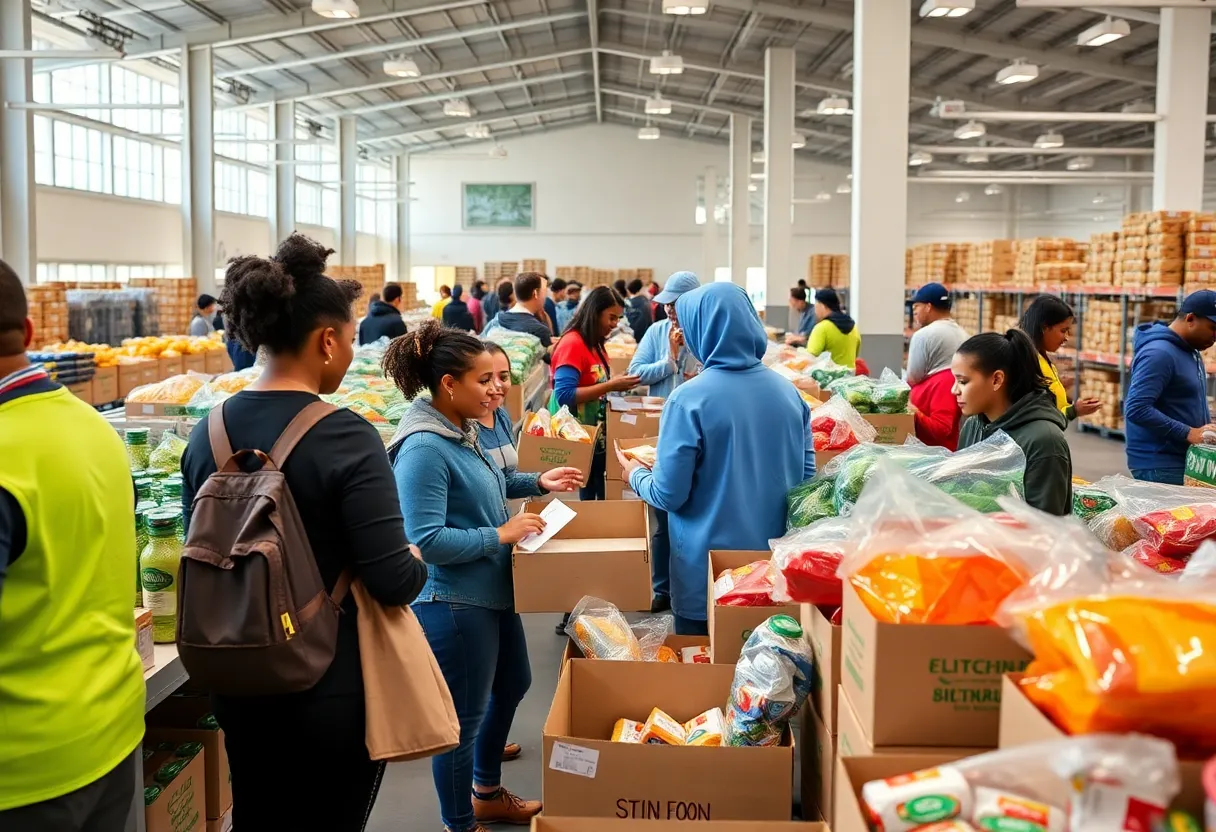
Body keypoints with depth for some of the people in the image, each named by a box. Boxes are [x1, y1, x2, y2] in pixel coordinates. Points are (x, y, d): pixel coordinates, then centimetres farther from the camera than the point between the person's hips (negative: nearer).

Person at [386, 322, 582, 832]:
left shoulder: (461, 431, 3)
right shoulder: (423, 449, -25)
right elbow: (426, 540, -28)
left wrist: (536, 483, 9)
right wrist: (501, 535, -22)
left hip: (490, 593, 11)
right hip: (452, 603, -10)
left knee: (512, 684, 26)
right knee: (461, 718, 7)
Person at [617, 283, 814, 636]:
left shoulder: (689, 400, -17)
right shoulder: (788, 391, -1)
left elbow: (669, 495, -14)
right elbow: (806, 474, 9)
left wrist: (635, 475, 7)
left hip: (710, 567, -5)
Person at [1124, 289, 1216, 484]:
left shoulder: (1191, 351, 13)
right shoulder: (1159, 353, -18)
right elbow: (1136, 409, -26)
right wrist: (1188, 433, -24)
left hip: (1185, 460, 9)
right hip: (1159, 466, -9)